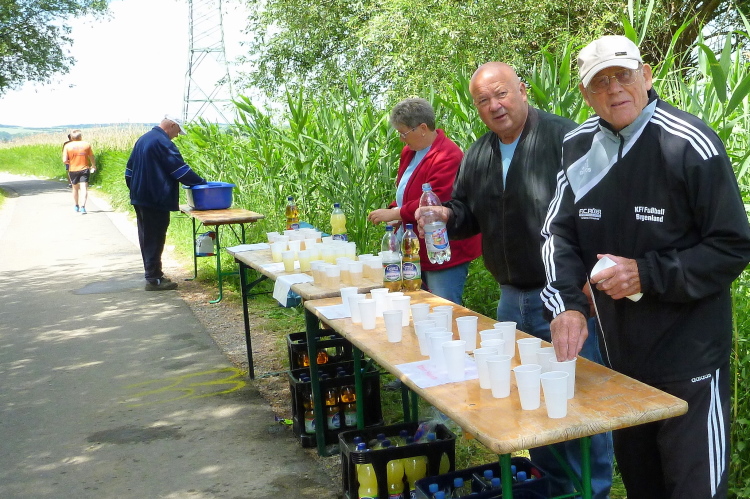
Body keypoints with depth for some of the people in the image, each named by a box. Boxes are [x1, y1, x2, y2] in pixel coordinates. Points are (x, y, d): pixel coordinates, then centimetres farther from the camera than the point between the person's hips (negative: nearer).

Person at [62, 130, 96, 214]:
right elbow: (92, 157, 6)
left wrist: (70, 162, 13)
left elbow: (64, 160, -8)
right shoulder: (86, 144, -2)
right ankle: (82, 207, -23)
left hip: (73, 170, 1)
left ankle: (76, 206, 31)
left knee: (75, 188, 19)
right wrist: (93, 166, 24)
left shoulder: (67, 146, -3)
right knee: (84, 188, -7)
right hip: (84, 169, -1)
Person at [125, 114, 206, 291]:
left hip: (140, 198, 10)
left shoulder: (143, 139, 15)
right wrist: (201, 182, -6)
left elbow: (129, 169, 21)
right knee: (155, 239, -4)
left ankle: (153, 274, 22)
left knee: (147, 237, 14)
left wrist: (135, 189, 25)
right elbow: (180, 168, -15)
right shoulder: (163, 142, -14)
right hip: (156, 200, -10)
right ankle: (154, 279, 0)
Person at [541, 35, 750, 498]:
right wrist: (566, 304, -16)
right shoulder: (579, 146, 1)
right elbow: (559, 234, 0)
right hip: (620, 350, 6)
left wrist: (648, 274, -21)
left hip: (690, 356, -5)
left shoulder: (690, 144, -15)